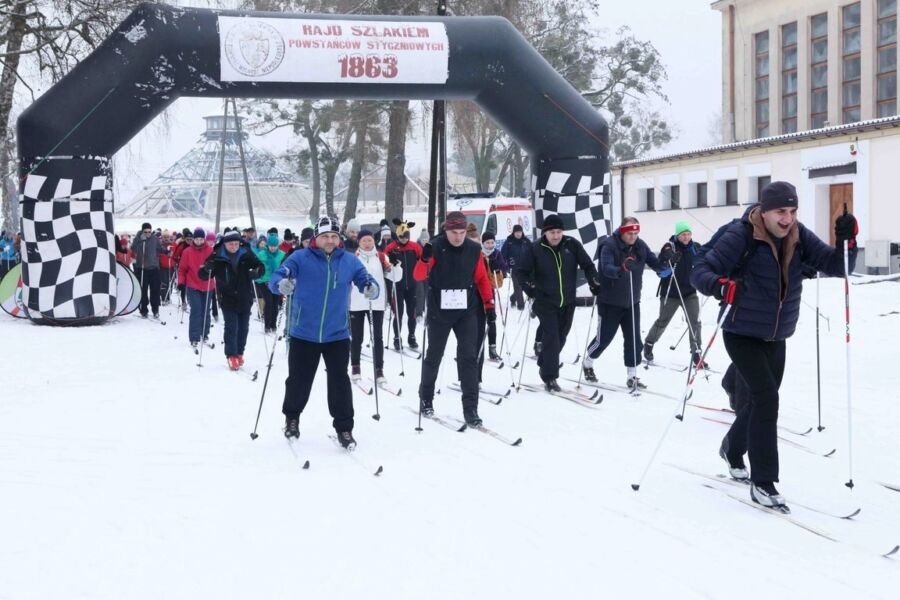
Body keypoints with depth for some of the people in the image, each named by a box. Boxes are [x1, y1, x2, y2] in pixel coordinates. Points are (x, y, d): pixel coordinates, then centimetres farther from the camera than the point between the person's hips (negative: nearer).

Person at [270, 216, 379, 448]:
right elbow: (277, 277, -13)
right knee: (298, 381, 10)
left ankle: (344, 428, 11)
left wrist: (371, 289, -22)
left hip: (337, 335, 1)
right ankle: (292, 417, 35)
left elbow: (366, 280, 2)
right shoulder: (300, 258, -7)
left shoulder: (349, 261, 1)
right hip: (303, 335, -1)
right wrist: (282, 285, -36)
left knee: (339, 382, -1)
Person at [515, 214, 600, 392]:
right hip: (545, 302, -3)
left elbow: (587, 265, 5)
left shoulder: (572, 244, -4)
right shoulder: (535, 248, -9)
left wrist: (594, 283, -7)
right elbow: (520, 271, -3)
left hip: (567, 302, 3)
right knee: (551, 336, -13)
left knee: (560, 338, 12)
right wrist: (530, 287, -16)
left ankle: (544, 365, 34)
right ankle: (550, 377, -9)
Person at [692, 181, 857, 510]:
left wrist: (846, 240, -25)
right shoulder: (740, 235, -20)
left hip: (776, 338, 6)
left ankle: (733, 448, 48)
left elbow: (836, 266, -6)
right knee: (766, 397, -17)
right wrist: (721, 286, -43)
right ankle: (763, 482, -9)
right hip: (742, 334, -6)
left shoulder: (798, 236, -5)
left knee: (762, 400, 19)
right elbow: (700, 272, -22)